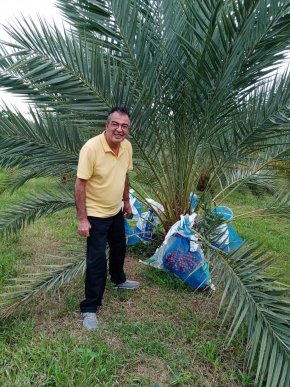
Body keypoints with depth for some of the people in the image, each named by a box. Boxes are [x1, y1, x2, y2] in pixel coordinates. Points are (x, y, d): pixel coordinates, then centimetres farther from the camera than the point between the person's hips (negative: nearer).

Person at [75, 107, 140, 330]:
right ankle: (90, 308, 15)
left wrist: (126, 201, 16)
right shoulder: (91, 148, -25)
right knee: (97, 259, -2)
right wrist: (82, 219, -23)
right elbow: (80, 184, -23)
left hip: (116, 210, 7)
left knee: (119, 248, 23)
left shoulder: (127, 146, -5)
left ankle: (119, 280, 50)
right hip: (96, 214, -7)